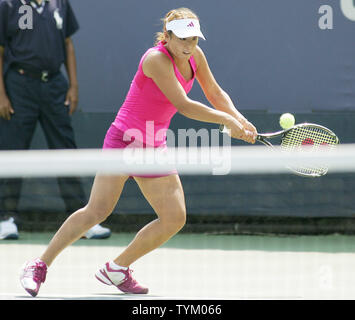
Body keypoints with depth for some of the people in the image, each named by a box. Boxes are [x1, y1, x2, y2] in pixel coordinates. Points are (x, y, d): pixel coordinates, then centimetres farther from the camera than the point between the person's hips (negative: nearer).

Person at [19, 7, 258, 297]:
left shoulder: (195, 56, 3)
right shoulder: (157, 59, -21)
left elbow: (215, 94, 16)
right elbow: (184, 106, -23)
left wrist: (239, 119, 0)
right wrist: (227, 120, -17)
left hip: (154, 147, 8)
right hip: (124, 139, -8)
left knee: (175, 218, -2)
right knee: (98, 210, -18)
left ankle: (117, 269, 11)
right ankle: (39, 266, -9)